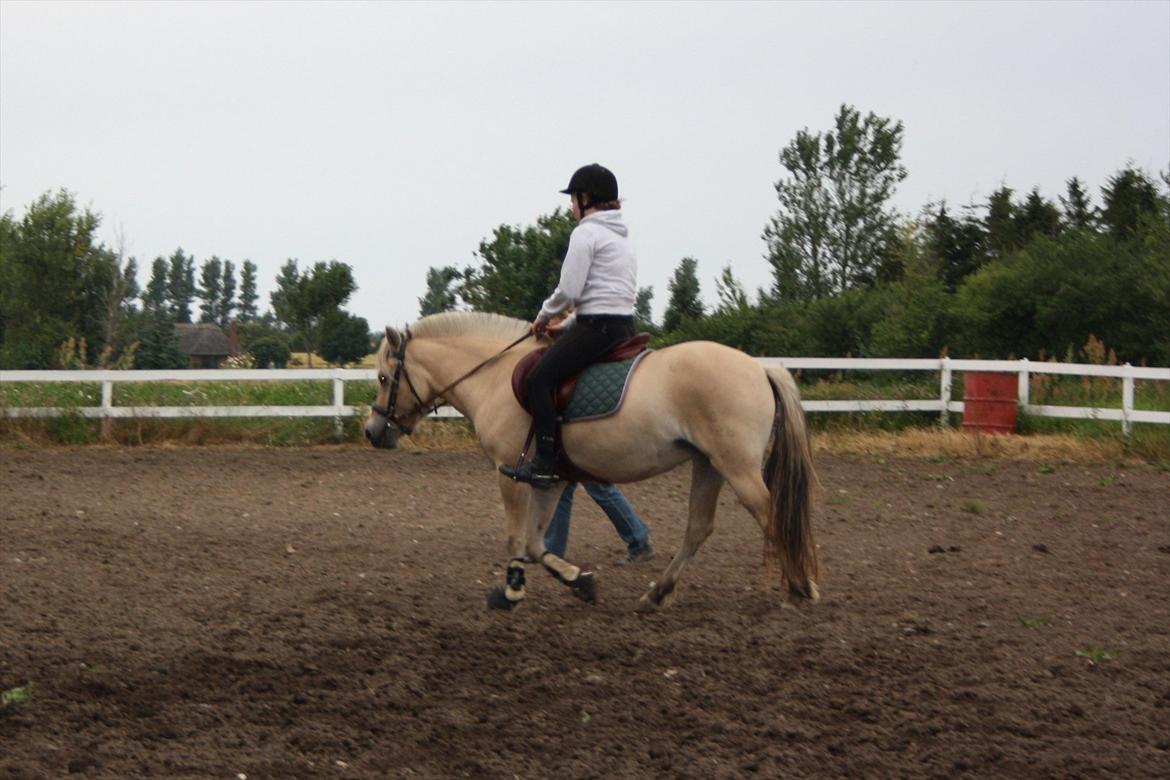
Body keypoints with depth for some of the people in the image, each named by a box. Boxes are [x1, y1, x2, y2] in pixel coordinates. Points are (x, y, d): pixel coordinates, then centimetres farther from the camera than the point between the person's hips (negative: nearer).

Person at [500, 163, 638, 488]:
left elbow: (568, 290, -14)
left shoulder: (586, 233, -8)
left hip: (597, 327, -10)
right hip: (625, 328, 10)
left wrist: (544, 316, 4)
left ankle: (546, 463, -18)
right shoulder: (622, 236, 21)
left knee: (539, 378, -10)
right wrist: (566, 325, 20)